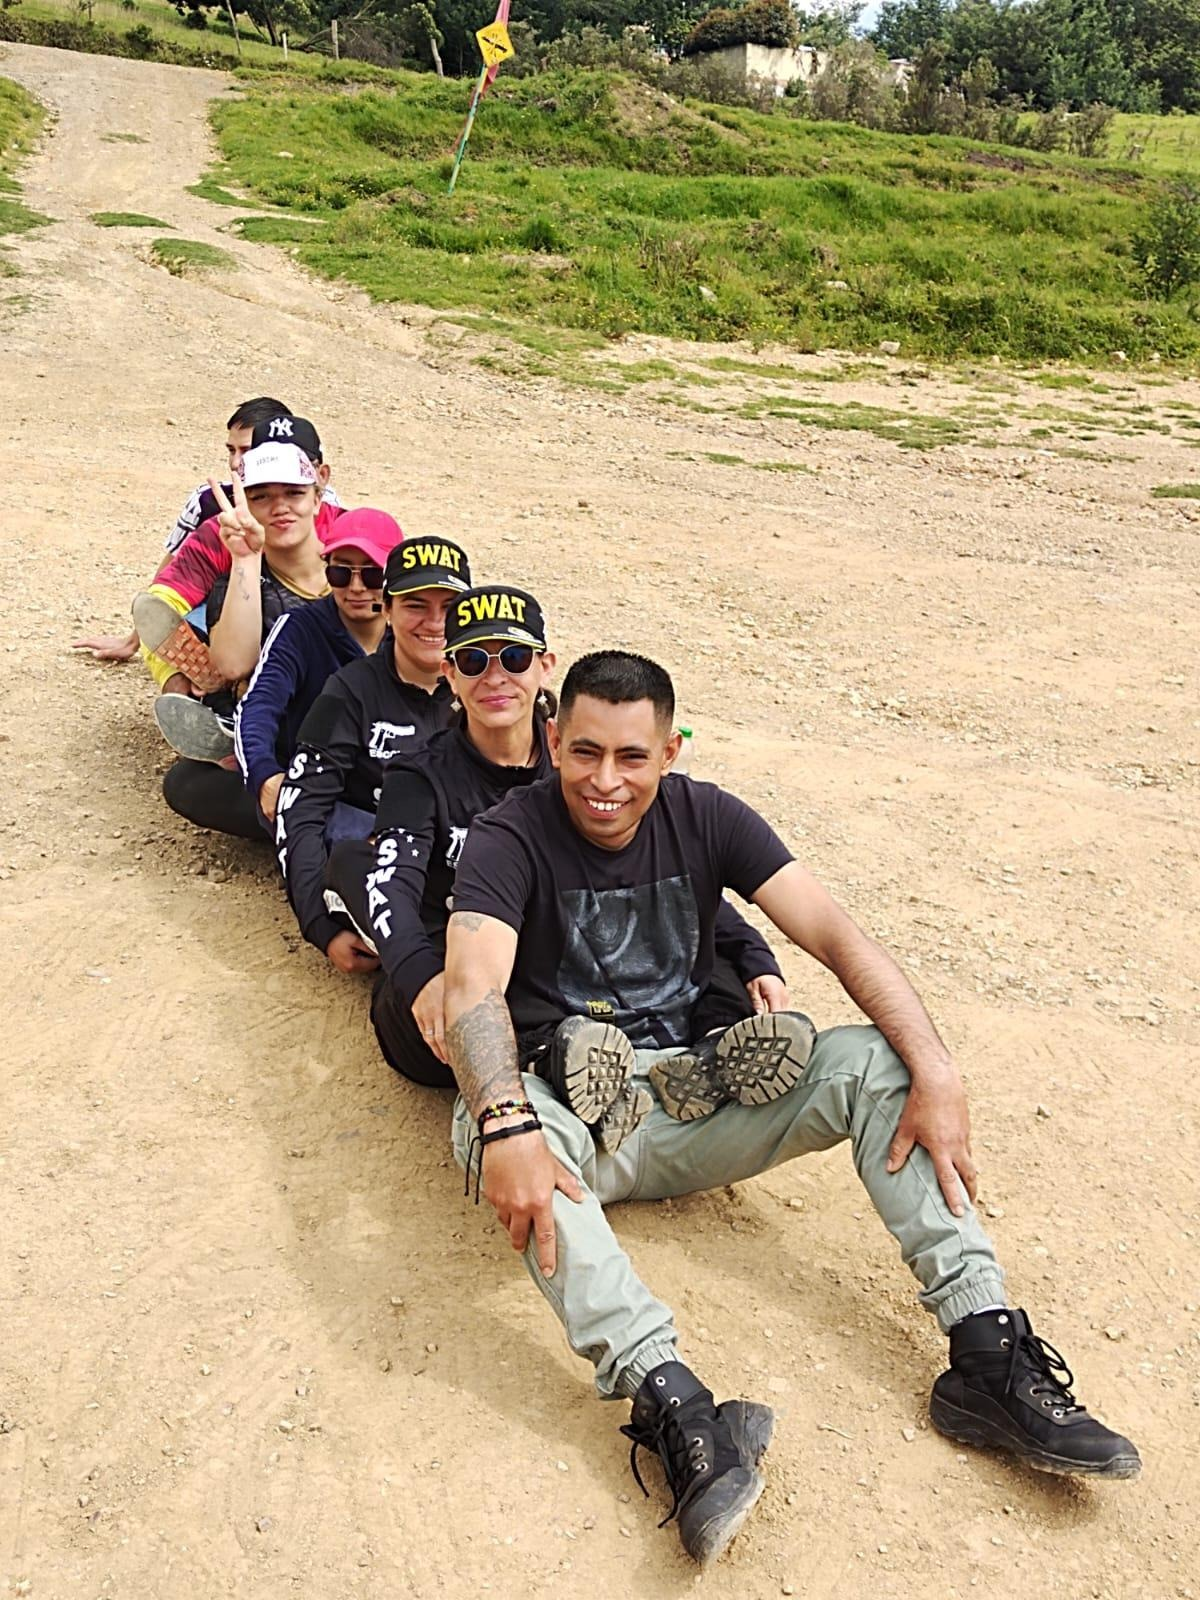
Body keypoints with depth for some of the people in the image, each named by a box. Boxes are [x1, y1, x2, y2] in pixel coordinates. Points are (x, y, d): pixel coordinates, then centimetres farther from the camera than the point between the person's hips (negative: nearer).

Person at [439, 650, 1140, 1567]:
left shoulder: (706, 819, -1)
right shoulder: (511, 839, -11)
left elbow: (838, 938, -9)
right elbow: (474, 986, -27)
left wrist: (936, 1073, -23)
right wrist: (507, 1124, -46)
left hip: (686, 1096, 3)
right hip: (567, 1109, -3)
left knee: (877, 1063, -16)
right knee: (492, 1118, -38)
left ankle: (989, 1361, -22)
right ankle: (674, 1405, -47)